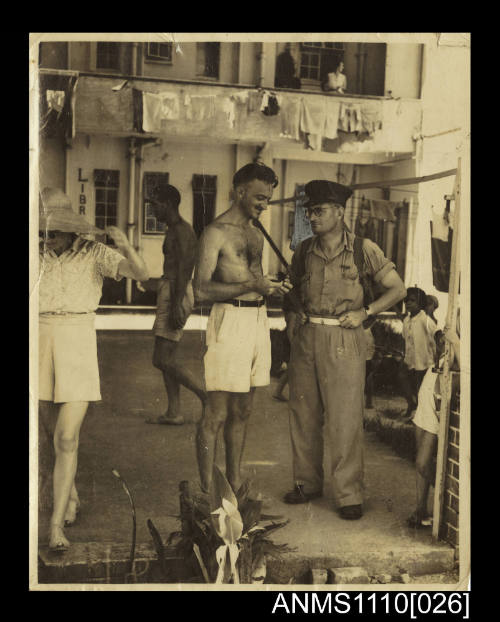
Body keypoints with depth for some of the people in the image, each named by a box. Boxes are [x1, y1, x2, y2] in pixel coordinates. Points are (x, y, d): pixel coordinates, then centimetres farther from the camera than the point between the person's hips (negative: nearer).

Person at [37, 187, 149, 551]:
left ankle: (57, 526, -2)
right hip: (41, 342, 3)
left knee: (66, 439, -8)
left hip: (78, 344, -3)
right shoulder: (37, 255, 5)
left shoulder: (93, 254, -3)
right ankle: (71, 497, 37)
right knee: (55, 431, 14)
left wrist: (125, 246, -32)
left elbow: (141, 273, -14)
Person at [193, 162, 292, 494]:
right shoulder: (217, 232, -7)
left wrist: (274, 287, 6)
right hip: (230, 320, -7)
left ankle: (235, 483, 22)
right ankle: (207, 491, 4)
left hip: (258, 320, 8)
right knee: (218, 413, -4)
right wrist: (253, 286, -20)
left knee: (242, 411, 13)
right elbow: (201, 290, -16)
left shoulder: (257, 234, 17)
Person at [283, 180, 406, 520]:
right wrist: (294, 316, 8)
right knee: (303, 415, 9)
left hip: (343, 340, -4)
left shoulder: (363, 249, -4)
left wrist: (364, 313, -8)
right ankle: (308, 483, 24)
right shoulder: (305, 250, 8)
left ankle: (350, 495, 6)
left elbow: (397, 289, 1)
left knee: (345, 419, -4)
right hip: (306, 338, 5)